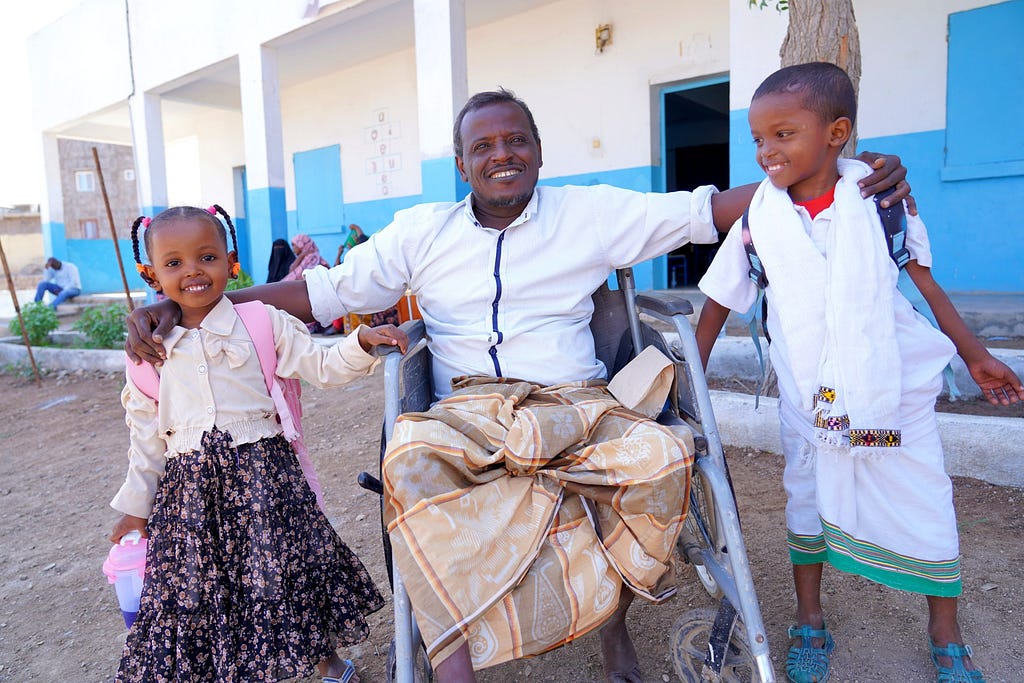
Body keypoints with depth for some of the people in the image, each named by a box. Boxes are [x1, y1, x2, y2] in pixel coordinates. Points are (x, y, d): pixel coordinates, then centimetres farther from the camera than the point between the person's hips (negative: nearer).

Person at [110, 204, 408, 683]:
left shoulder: (263, 322, -1)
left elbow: (321, 366, 0)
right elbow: (145, 433, 12)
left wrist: (362, 342, -18)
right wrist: (135, 505, 16)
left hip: (262, 473, -2)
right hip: (188, 485, 2)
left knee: (285, 570, 3)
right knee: (197, 587, 5)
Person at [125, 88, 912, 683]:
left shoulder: (591, 212, 8)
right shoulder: (423, 230, 11)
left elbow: (706, 209, 6)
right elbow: (322, 292, 9)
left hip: (579, 409, 1)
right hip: (471, 413, 0)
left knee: (662, 456, -28)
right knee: (412, 459, -32)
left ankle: (613, 614, -2)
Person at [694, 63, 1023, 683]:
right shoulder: (757, 218, -7)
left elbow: (924, 279, 5)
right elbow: (719, 301, 2)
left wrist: (974, 354, 10)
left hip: (896, 386, 0)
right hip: (809, 396, 1)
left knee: (926, 506, 8)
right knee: (807, 499, 12)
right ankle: (810, 623, 34)